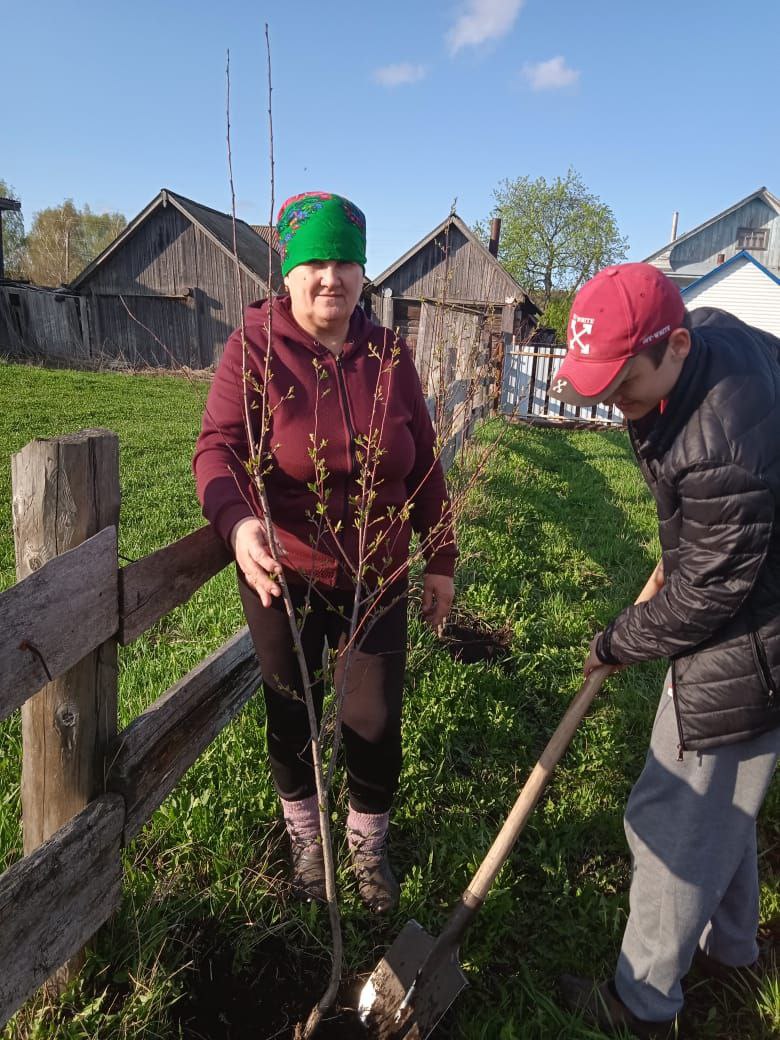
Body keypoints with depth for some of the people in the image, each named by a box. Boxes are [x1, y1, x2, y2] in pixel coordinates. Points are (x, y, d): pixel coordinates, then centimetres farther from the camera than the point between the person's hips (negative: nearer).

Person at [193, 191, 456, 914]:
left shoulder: (389, 354, 0)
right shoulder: (254, 348, -9)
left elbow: (423, 461, 4)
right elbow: (219, 448, -20)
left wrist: (441, 561, 4)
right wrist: (238, 522, -42)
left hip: (377, 576, 2)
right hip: (284, 576, -1)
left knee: (376, 723, 9)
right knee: (293, 717, 16)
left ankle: (369, 846, 41)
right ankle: (306, 839, 47)